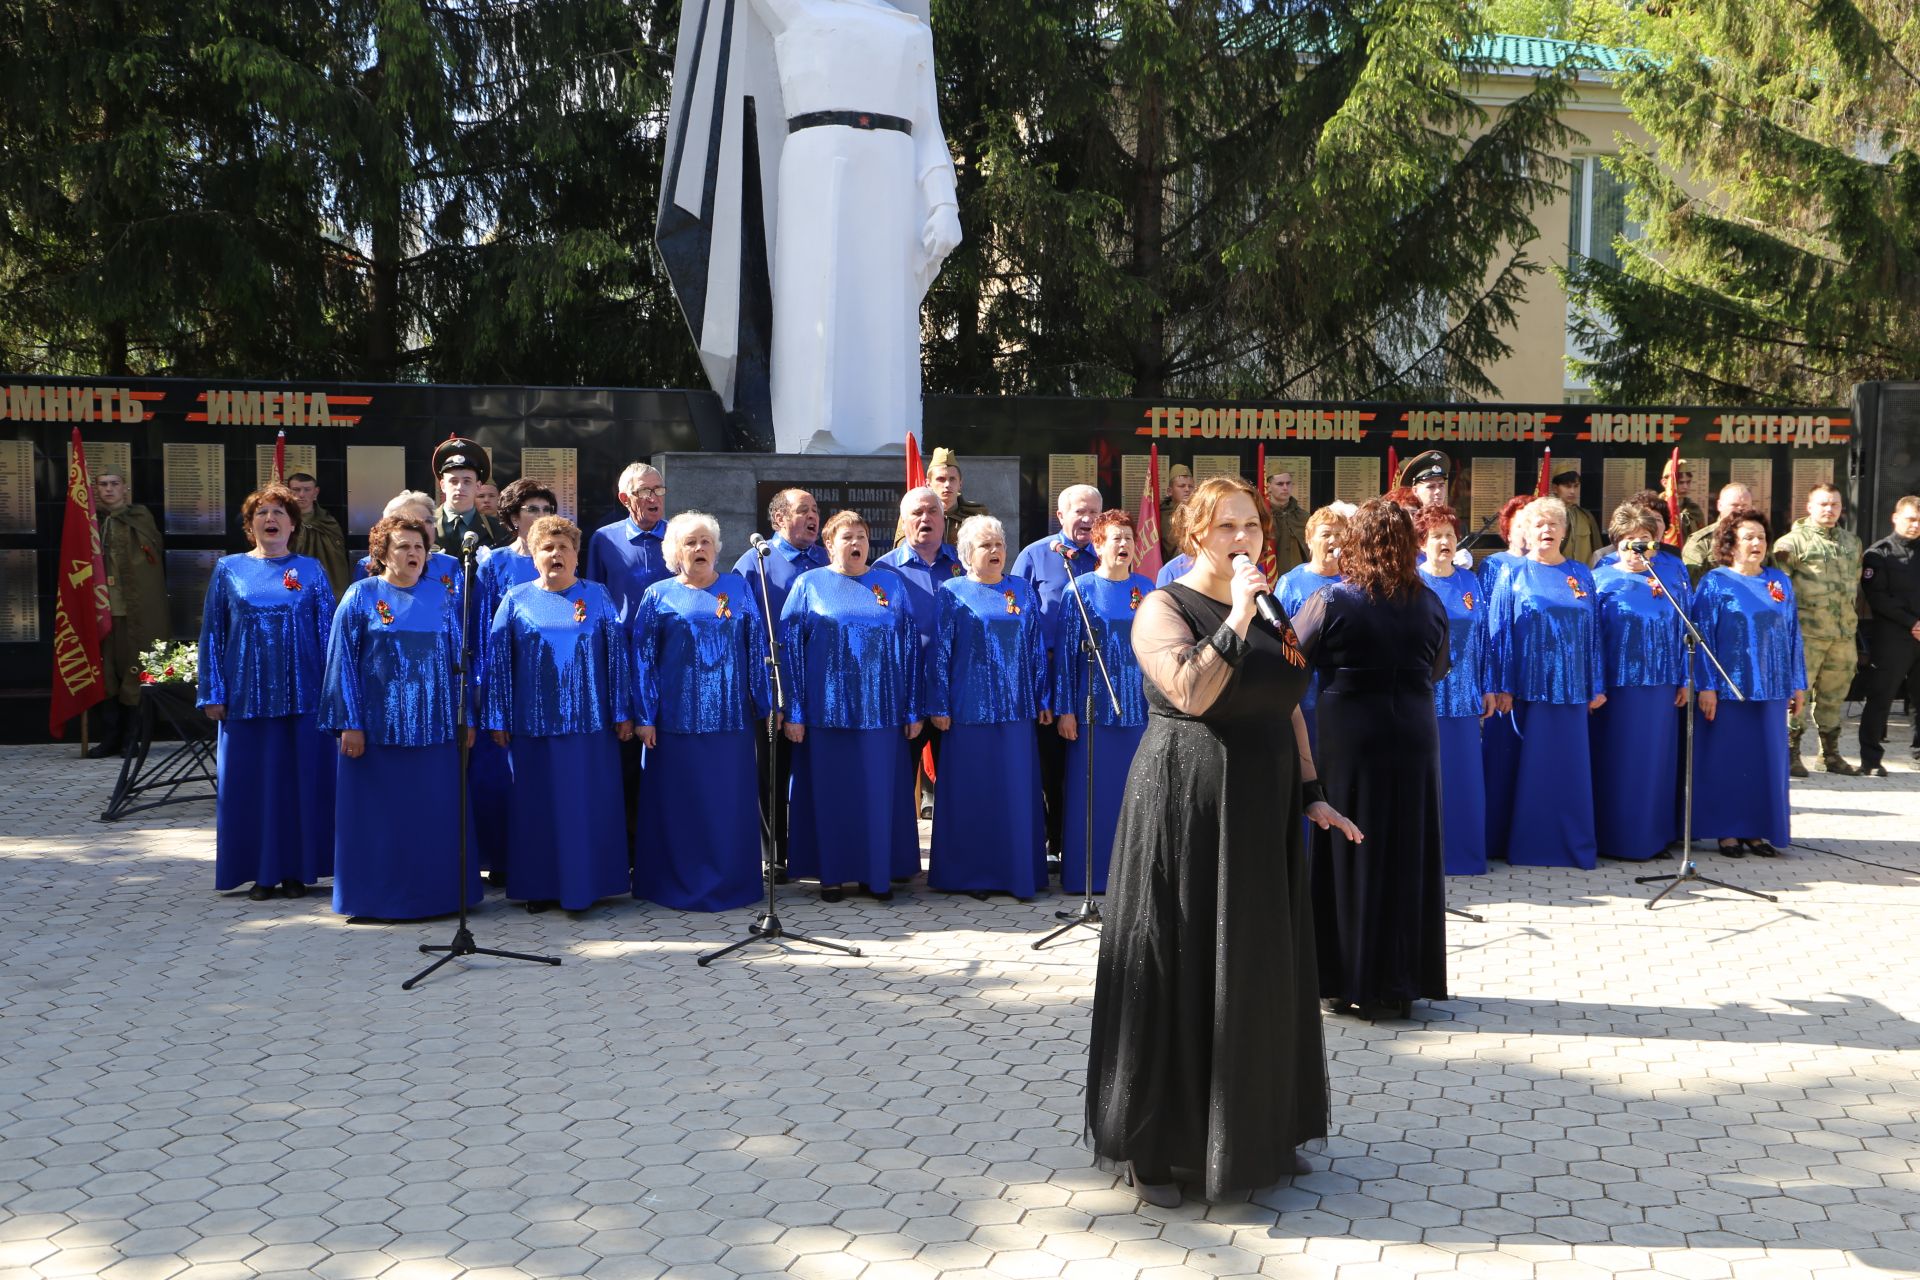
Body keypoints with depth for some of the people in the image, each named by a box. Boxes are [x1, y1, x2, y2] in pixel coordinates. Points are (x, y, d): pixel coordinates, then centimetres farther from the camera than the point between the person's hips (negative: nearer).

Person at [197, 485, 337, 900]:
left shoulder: (311, 571, 7)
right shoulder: (228, 570, 8)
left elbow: (328, 632, 5)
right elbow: (212, 634, 8)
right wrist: (213, 693, 1)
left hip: (303, 695, 0)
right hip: (247, 696, 0)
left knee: (302, 780, 2)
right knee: (251, 783, 2)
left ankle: (297, 869, 12)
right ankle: (260, 872, 12)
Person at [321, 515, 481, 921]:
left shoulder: (440, 598, 9)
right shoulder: (361, 597, 0)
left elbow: (458, 658, 11)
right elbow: (343, 662, -2)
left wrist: (466, 717, 6)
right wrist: (349, 723, -9)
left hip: (434, 729, 3)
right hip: (378, 728, -3)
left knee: (435, 814, 5)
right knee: (379, 816, 2)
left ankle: (436, 893, 15)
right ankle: (374, 898, 11)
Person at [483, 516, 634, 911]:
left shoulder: (597, 596, 6)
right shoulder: (516, 600, 6)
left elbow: (617, 654, 4)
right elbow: (497, 660, 6)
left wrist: (622, 712, -1)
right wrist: (498, 718, 0)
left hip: (589, 721, 0)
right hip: (533, 723, 0)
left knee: (589, 803, 2)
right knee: (537, 805, 4)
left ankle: (586, 882, 12)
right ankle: (541, 886, 13)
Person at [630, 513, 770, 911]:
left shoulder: (739, 589, 9)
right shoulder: (658, 596, 5)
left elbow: (756, 649, 8)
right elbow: (643, 659, 2)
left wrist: (763, 704, 3)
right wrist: (644, 716, -4)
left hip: (729, 716, 1)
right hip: (677, 716, -1)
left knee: (730, 802, 4)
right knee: (678, 804, 2)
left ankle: (729, 881, 15)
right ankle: (679, 884, 12)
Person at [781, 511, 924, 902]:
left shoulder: (891, 584, 9)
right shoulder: (809, 585, 3)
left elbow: (910, 646, 9)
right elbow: (789, 648, 0)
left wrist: (912, 709, 4)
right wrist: (793, 711, -6)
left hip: (880, 710, 2)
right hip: (826, 709, -2)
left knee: (880, 793, 4)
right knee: (830, 792, 4)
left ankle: (879, 873, 14)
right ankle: (831, 873, 14)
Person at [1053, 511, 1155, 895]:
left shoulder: (1146, 589, 8)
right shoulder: (1082, 589, -1)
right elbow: (1066, 652, -3)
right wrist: (1064, 710, -7)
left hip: (1139, 708, 3)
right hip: (1093, 708, -3)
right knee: (1090, 795, 1)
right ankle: (1087, 874, 11)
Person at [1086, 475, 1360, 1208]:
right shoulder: (1165, 608, -9)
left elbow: (1287, 706, 15)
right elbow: (1190, 694, -25)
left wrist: (1310, 794, 10)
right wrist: (1236, 620, -25)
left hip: (1262, 819, 7)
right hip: (1185, 816, -7)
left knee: (1261, 972, 13)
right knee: (1178, 976, 0)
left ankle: (1259, 1130, 28)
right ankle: (1152, 1147, 12)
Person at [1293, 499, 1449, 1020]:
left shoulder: (1331, 602, -12)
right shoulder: (1429, 604, 0)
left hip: (1348, 741, -3)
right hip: (1413, 739, 3)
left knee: (1351, 856, 6)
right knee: (1408, 857, 11)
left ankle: (1354, 982, 12)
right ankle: (1403, 981, 20)